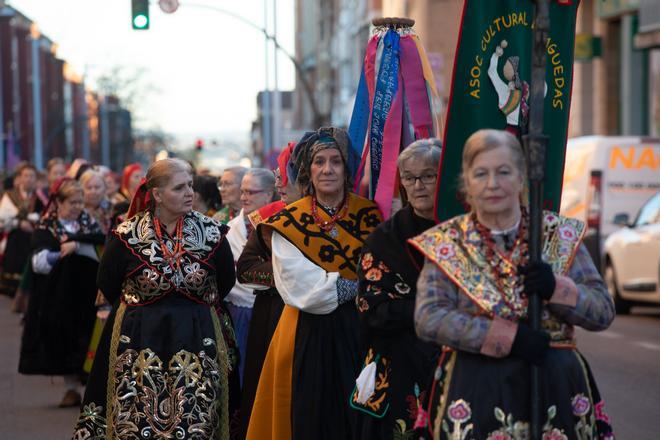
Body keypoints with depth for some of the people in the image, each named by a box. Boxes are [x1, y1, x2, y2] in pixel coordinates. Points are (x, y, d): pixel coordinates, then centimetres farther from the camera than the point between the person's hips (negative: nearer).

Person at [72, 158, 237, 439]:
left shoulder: (211, 232, -2)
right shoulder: (128, 235, -7)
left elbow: (226, 282, 12)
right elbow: (107, 285, 8)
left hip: (197, 340, 1)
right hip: (139, 343, -1)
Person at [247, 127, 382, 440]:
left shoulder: (369, 215, 3)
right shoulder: (289, 223, -2)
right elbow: (301, 288, -12)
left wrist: (330, 286, -14)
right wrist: (360, 285, -13)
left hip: (358, 333, 1)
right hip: (307, 337, -1)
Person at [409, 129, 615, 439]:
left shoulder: (561, 235, 5)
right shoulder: (446, 243, 2)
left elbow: (604, 312, 2)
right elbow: (427, 318, -10)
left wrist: (556, 287, -19)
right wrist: (510, 337, -19)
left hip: (556, 390, 1)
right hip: (474, 393, -1)